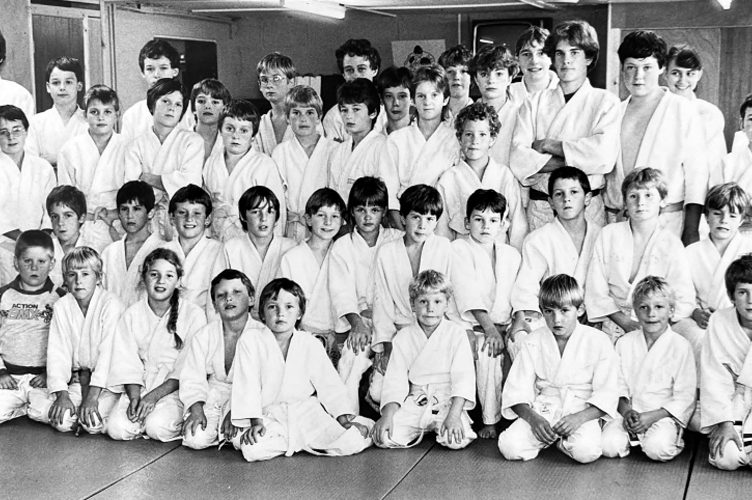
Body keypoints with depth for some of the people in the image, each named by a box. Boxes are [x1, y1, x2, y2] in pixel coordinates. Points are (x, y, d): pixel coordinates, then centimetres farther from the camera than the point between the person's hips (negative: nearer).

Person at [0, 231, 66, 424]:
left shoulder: (59, 298, 3)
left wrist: (51, 373, -10)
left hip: (43, 377, -2)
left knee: (45, 413, -28)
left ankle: (33, 406, 5)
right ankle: (27, 406, 3)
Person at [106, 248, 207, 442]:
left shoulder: (193, 314, -5)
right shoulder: (132, 314, 6)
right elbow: (127, 364, 2)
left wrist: (154, 395, -16)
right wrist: (135, 397, -15)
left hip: (174, 389, -3)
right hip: (140, 387, 3)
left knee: (157, 427, -29)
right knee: (117, 428, -21)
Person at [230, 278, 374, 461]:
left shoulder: (310, 344, 3)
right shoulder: (250, 343, -3)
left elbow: (329, 383, 5)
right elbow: (247, 386, -7)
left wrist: (345, 416, -3)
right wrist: (254, 422, -16)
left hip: (306, 410, 1)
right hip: (269, 416, 0)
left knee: (352, 443, -22)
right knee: (253, 450, -33)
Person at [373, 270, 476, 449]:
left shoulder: (456, 333, -2)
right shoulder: (403, 338, 4)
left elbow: (463, 376, -10)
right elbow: (395, 380, 2)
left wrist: (454, 415, -23)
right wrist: (387, 415, -14)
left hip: (448, 402, -2)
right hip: (414, 404, 2)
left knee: (456, 440, -30)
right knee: (384, 438, -21)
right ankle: (419, 430, 10)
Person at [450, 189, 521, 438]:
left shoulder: (512, 254, 16)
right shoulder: (459, 249, 1)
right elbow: (469, 294, -11)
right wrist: (489, 328, -20)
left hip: (504, 327, 4)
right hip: (470, 327, -4)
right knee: (488, 350, -32)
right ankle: (490, 421, -20)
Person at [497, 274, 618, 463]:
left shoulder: (598, 341, -4)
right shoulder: (533, 342, 3)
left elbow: (606, 395, -6)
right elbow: (517, 391, 0)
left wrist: (579, 418, -22)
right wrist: (533, 418, -20)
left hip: (583, 412, -2)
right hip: (542, 410, 2)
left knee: (587, 451, -33)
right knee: (509, 447, -23)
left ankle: (562, 441, 1)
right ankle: (548, 438, 7)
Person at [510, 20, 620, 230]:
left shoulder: (605, 101, 3)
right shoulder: (535, 103, 8)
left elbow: (604, 155, -14)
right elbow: (518, 159, -5)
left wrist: (548, 145, -8)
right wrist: (572, 162, -14)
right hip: (540, 207, 1)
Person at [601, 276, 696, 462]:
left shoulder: (680, 346, -4)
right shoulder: (625, 343, 7)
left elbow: (684, 397, -5)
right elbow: (619, 385, 7)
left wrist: (652, 416, -15)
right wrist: (626, 410, -12)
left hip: (663, 415, -3)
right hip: (629, 412, 3)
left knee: (657, 448, -32)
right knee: (608, 445, -23)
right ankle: (631, 438, 7)